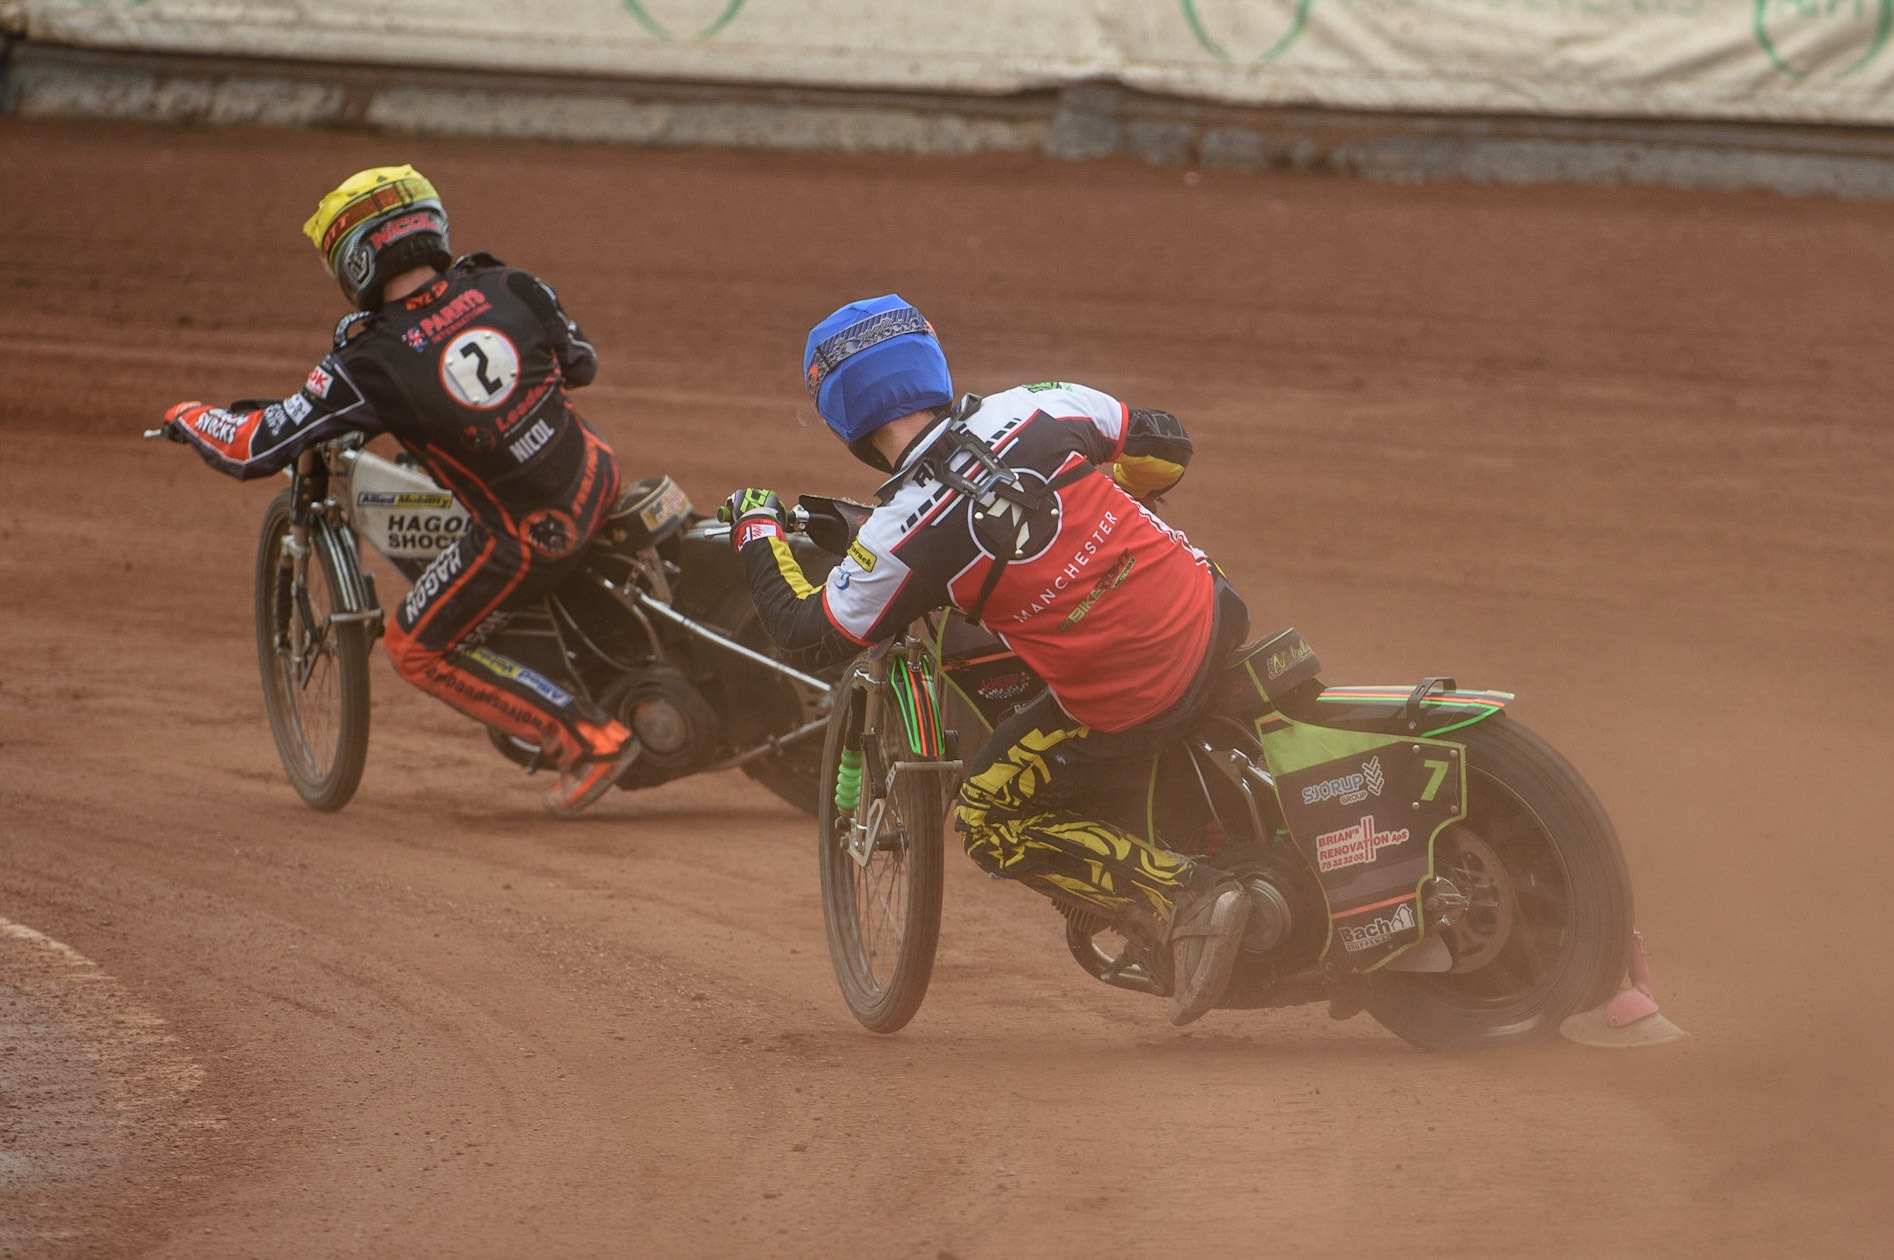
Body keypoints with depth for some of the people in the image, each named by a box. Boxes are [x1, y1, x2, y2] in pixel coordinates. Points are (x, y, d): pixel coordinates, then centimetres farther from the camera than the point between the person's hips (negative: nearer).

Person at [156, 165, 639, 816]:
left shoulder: (371, 365, -19)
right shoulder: (509, 287, -7)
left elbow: (254, 449, -13)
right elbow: (580, 362, 12)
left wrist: (190, 418, 8)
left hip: (529, 539, -5)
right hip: (595, 477, 5)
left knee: (418, 651, 15)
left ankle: (588, 740, 6)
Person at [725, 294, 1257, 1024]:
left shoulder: (902, 535, -13)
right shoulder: (1034, 412, -3)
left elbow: (809, 640, 1)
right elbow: (1165, 446, 11)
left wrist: (758, 536, 16)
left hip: (1125, 709, -5)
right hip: (1207, 620, 5)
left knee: (991, 822, 15)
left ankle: (1183, 902, 1)